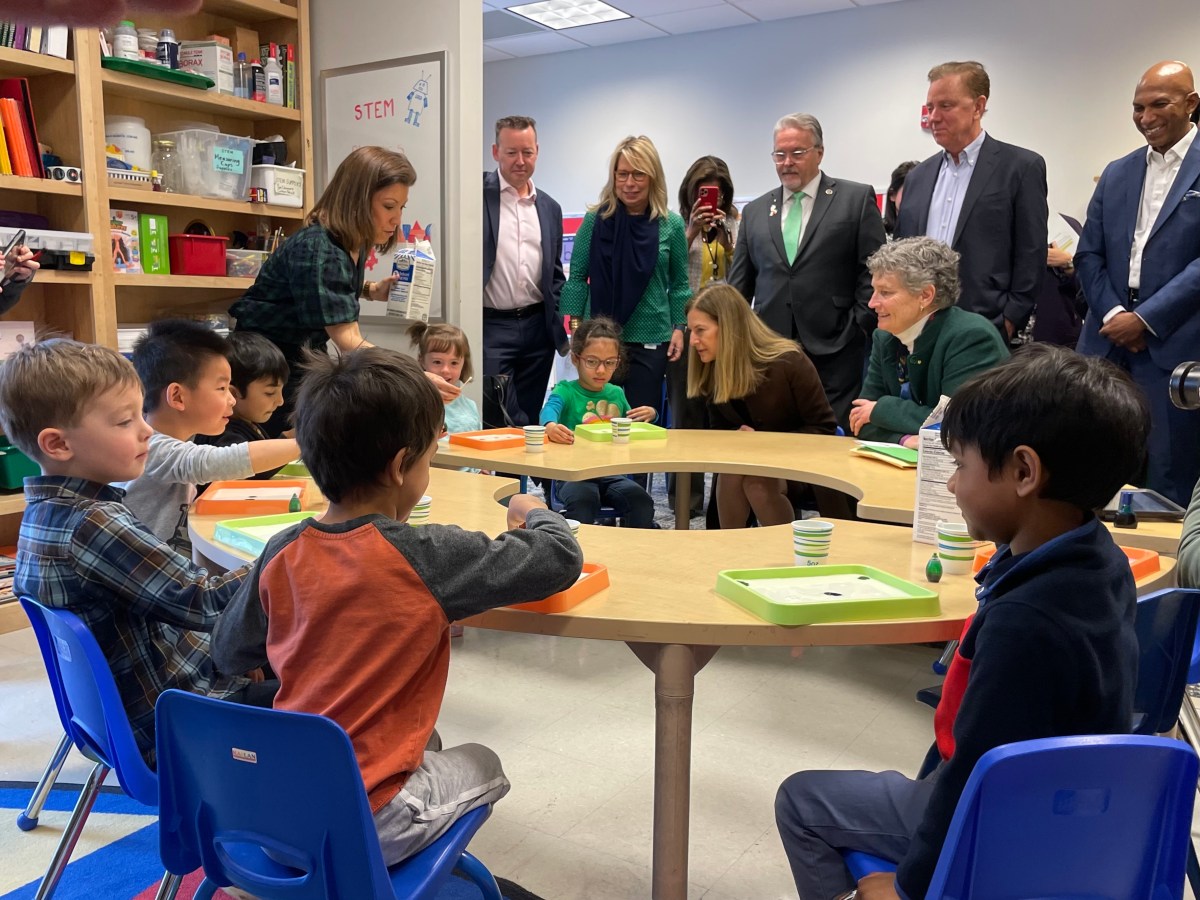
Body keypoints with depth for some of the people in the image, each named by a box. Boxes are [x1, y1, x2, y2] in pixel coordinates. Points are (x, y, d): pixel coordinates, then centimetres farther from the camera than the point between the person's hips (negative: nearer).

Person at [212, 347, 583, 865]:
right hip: (371, 825, -5)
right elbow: (562, 559, -12)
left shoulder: (283, 554, -5)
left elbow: (228, 653, 11)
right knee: (483, 765, 23)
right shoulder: (428, 557, -20)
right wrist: (536, 514, 9)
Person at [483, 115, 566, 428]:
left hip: (537, 328, 5)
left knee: (530, 421, 12)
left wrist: (560, 328, 10)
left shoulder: (550, 208, 14)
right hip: (491, 327, -5)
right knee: (501, 424, -5)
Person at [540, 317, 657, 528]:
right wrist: (550, 425, -50)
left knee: (641, 500, -21)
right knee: (583, 501, -35)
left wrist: (650, 414, 5)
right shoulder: (566, 391, -2)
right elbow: (549, 409, -24)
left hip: (611, 473, 4)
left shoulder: (616, 394, 14)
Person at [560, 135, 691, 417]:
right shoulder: (596, 219, -1)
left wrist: (679, 327, 1)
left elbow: (679, 283, 8)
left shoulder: (671, 224, 1)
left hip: (650, 341, 0)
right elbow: (577, 277, 3)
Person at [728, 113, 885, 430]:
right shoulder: (755, 211, 15)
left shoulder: (857, 199, 5)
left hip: (833, 356, -3)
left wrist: (857, 330, -6)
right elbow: (739, 285, 16)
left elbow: (874, 272, 1)